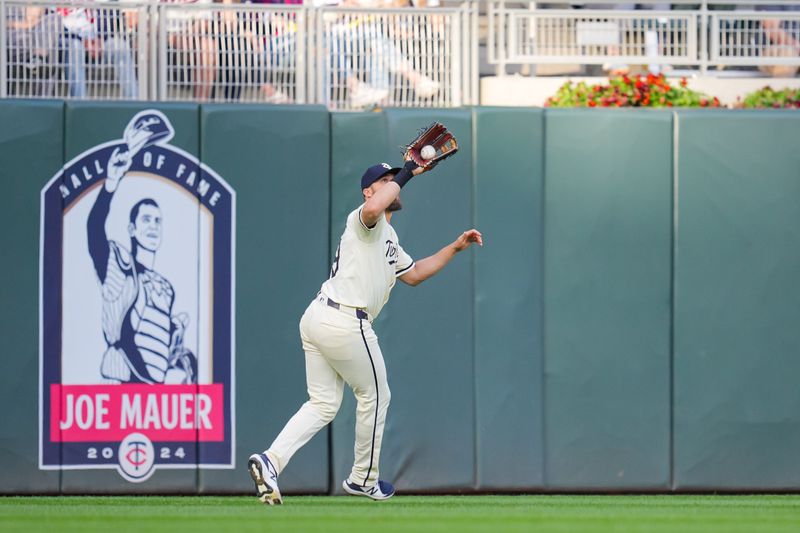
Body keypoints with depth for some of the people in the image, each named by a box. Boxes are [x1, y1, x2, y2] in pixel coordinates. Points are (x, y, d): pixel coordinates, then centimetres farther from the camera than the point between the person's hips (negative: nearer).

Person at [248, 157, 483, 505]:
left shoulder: (388, 239, 25)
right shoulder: (365, 222, -7)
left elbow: (413, 274, 34)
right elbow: (373, 208, -33)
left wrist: (455, 248, 29)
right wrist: (406, 174, -19)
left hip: (316, 319, 10)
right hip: (346, 323, -10)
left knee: (323, 405, 9)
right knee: (375, 396, 10)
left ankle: (271, 460, -10)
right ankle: (363, 479, 23)